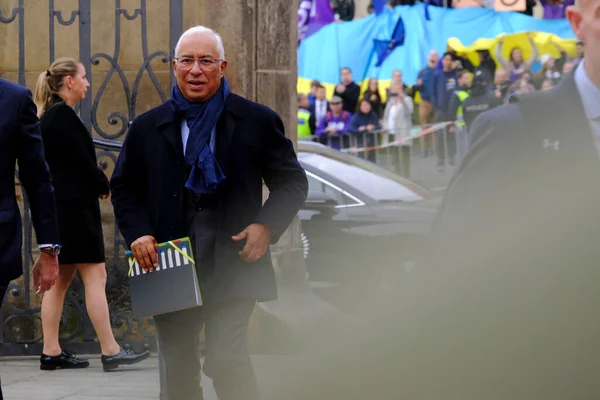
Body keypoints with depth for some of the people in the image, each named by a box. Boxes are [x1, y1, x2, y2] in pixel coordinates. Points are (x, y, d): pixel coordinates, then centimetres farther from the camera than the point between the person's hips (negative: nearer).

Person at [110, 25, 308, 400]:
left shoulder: (258, 121, 2)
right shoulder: (147, 128, 8)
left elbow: (293, 182, 7)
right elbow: (124, 187, 15)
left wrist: (267, 226, -9)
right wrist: (138, 233, -3)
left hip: (233, 262, -3)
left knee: (226, 360, -16)